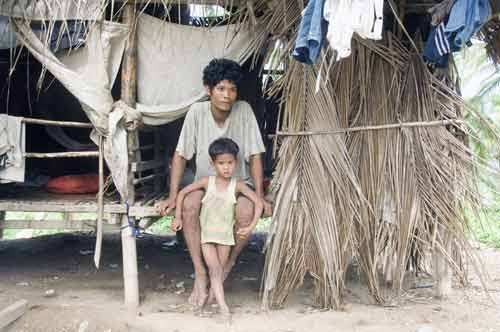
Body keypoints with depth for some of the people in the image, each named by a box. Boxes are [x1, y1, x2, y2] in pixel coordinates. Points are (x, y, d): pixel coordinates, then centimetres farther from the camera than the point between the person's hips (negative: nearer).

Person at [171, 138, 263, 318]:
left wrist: (251, 226, -15)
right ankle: (223, 306, -16)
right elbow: (182, 193, 1)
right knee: (215, 269, -12)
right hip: (206, 234, -1)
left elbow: (258, 202, -9)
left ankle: (213, 296, 25)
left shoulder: (237, 185, -9)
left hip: (225, 235, 1)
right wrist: (178, 217, -4)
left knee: (219, 270, 8)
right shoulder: (207, 182, -8)